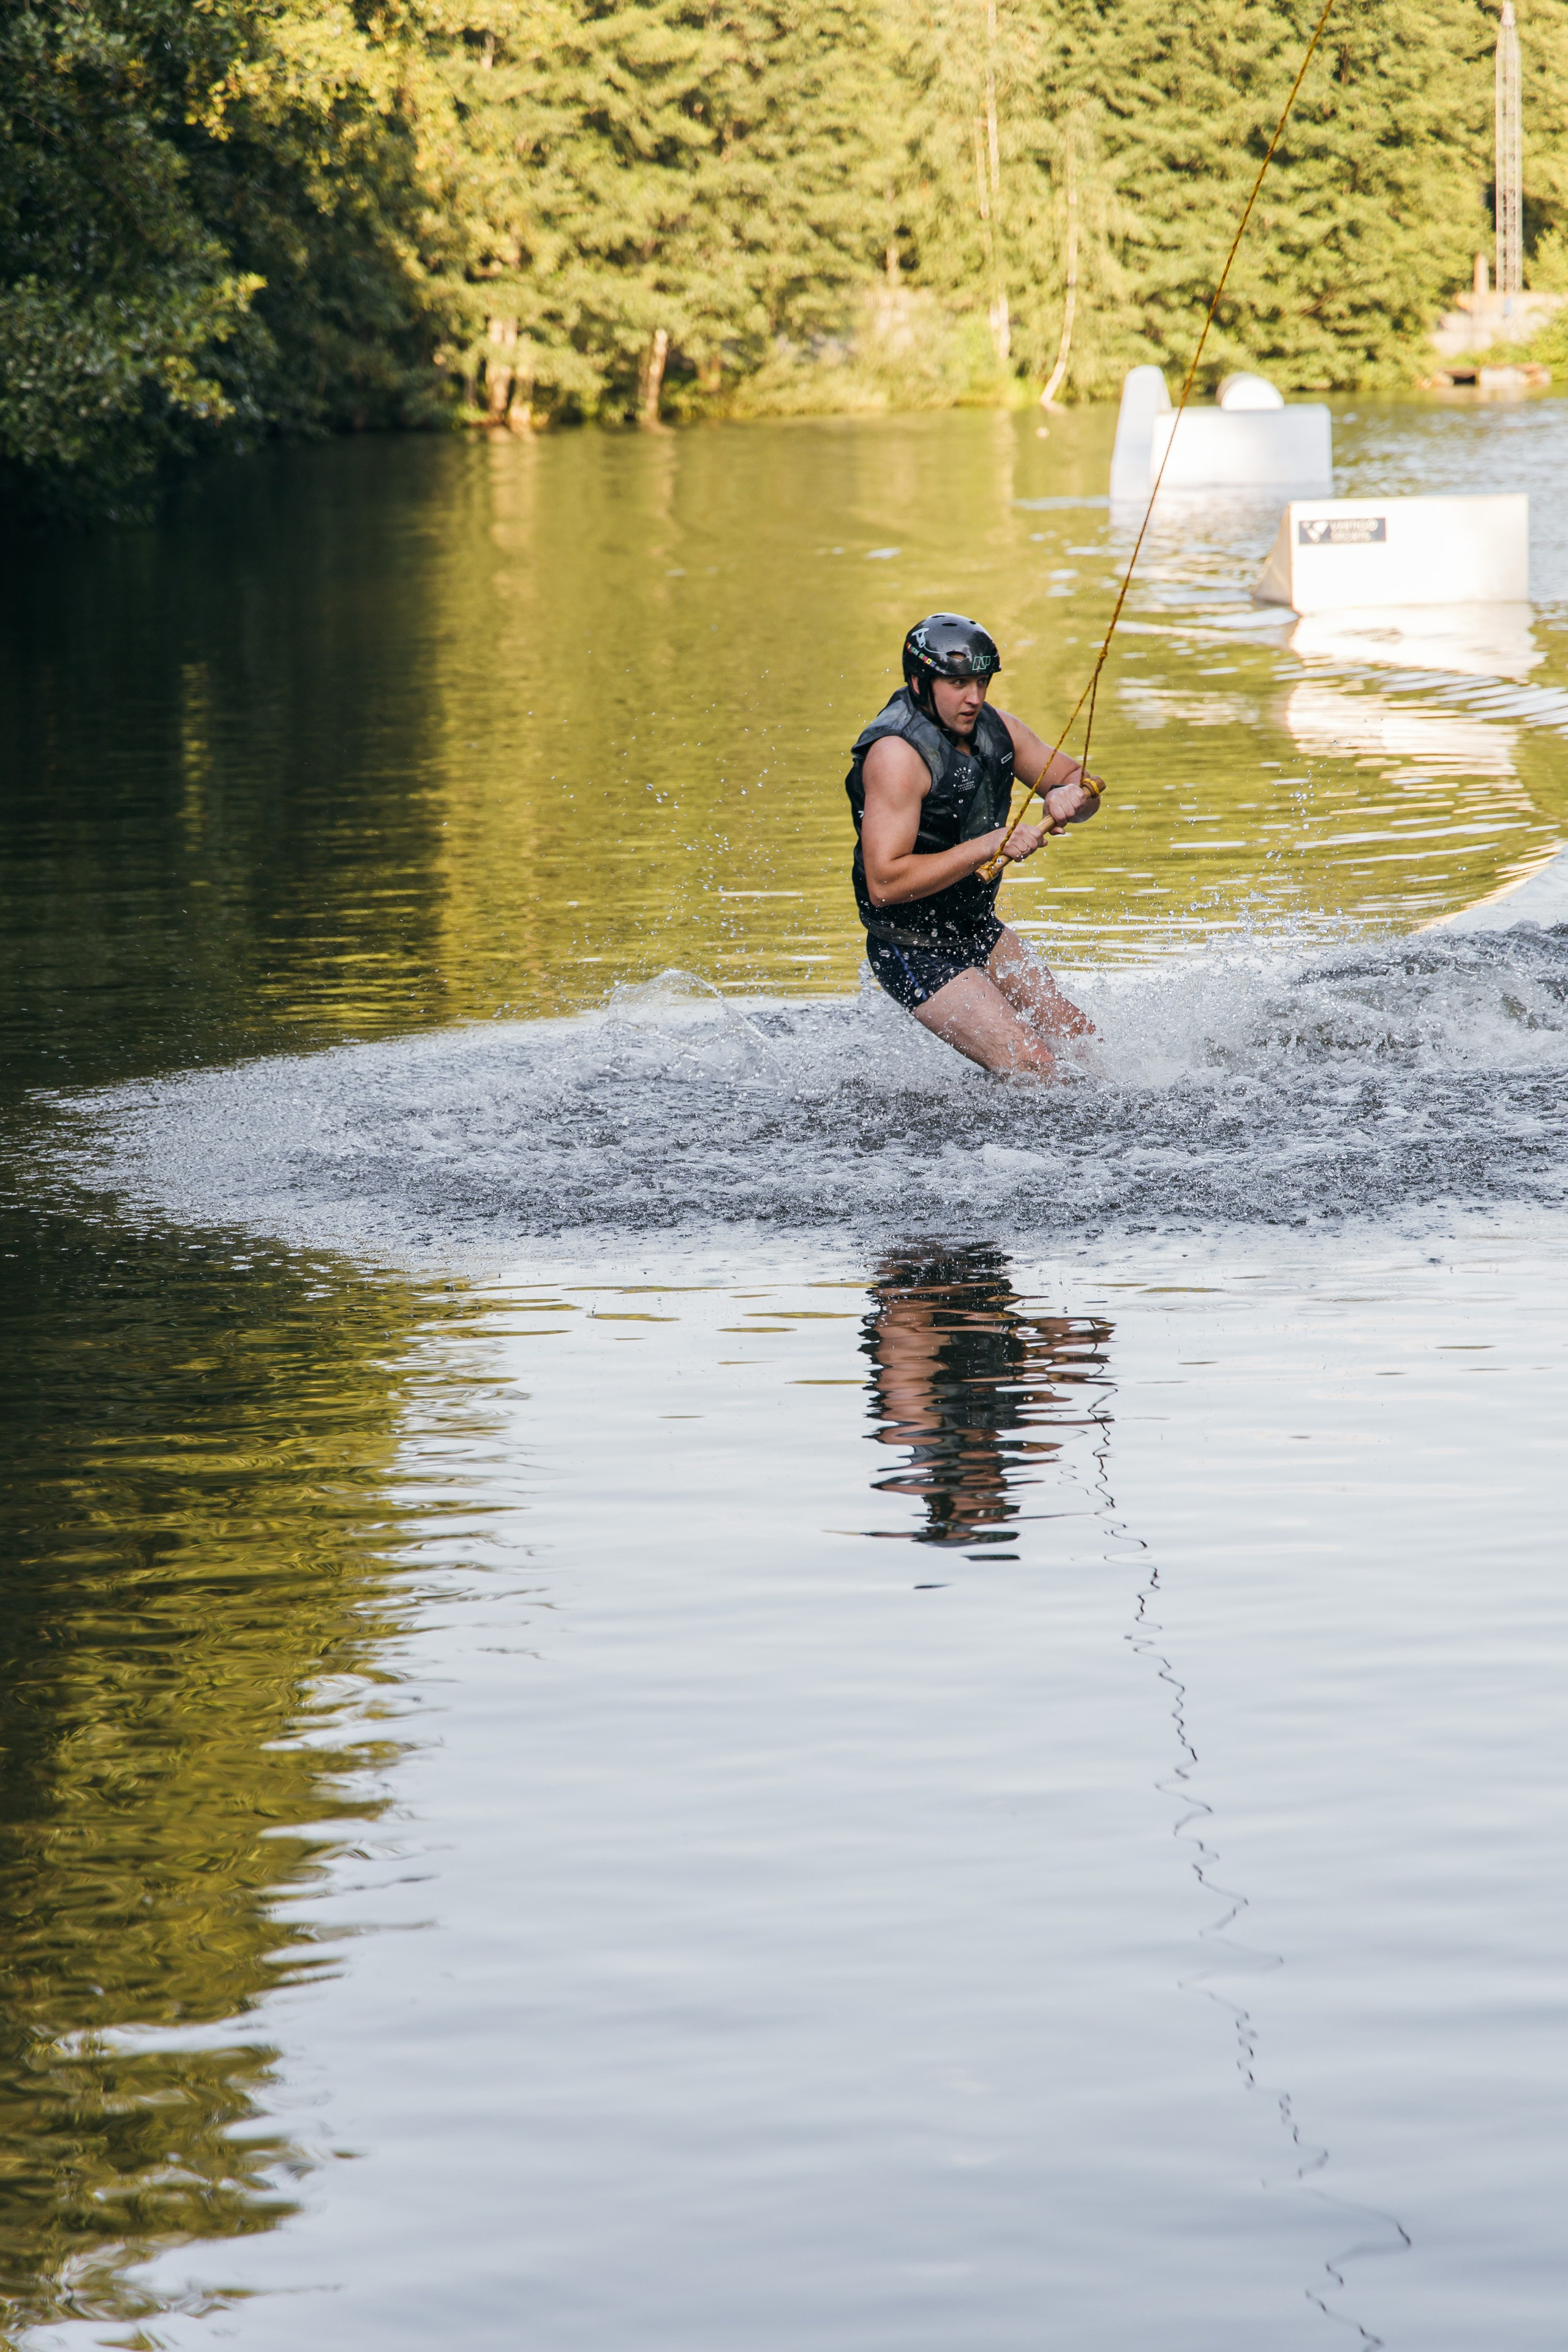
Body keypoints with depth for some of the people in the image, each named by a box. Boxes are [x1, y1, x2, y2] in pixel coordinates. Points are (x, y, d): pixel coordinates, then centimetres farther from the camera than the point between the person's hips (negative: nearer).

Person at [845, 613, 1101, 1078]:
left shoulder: (994, 728, -2)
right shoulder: (897, 755, -26)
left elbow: (1080, 782, 8)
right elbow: (884, 884, -32)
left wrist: (1069, 796, -17)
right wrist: (989, 846, -33)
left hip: (976, 930, 8)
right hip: (914, 952, -8)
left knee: (1077, 1038, 10)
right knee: (1032, 1066, -17)